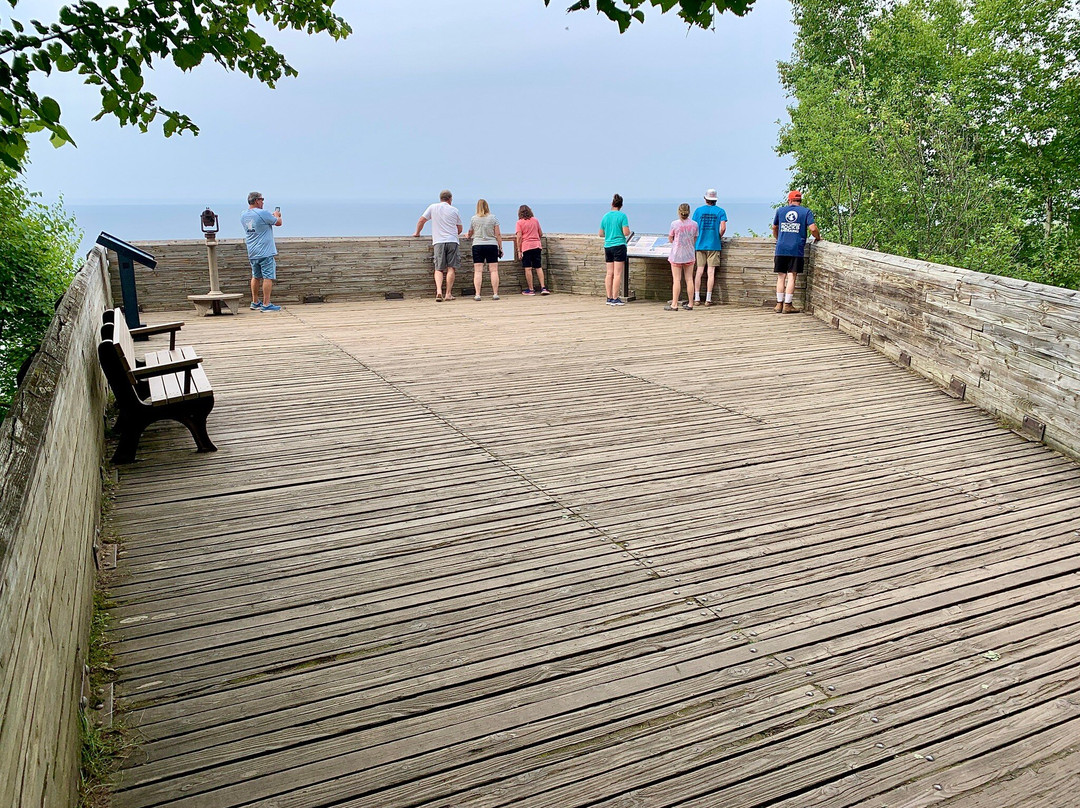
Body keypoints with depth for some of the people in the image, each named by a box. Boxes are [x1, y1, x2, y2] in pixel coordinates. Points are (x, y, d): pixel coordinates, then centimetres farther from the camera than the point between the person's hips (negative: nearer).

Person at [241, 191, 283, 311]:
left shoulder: (243, 216, 8)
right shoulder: (263, 213, -15)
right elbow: (278, 223, -3)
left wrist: (272, 216, 28)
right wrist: (277, 215, 18)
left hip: (252, 253, 8)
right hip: (266, 252, -8)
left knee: (255, 277, 17)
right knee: (268, 277, -5)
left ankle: (255, 303, 24)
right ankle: (266, 305, -7)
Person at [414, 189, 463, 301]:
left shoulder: (433, 207, 9)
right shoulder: (454, 210, 11)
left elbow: (421, 221, 10)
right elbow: (460, 229, 16)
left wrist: (417, 233, 25)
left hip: (439, 242, 0)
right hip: (453, 241, 0)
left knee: (439, 269, 2)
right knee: (451, 268, 1)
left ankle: (439, 291, -18)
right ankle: (448, 294, -1)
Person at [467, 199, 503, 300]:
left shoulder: (474, 219, 4)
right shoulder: (493, 218, 2)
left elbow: (470, 234, 18)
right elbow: (498, 234, 0)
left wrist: (467, 236, 40)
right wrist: (500, 247, 7)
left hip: (477, 245, 0)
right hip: (492, 245, 0)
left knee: (478, 271, -1)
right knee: (494, 270, 1)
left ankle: (477, 294, -7)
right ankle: (495, 294, -2)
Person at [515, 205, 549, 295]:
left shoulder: (520, 222, -2)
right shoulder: (535, 220, 10)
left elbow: (519, 237, -8)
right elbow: (541, 234, 15)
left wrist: (519, 251, -6)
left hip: (526, 247, -4)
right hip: (537, 246, 4)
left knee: (528, 268, 0)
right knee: (538, 267, 8)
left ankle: (531, 289, 1)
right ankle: (543, 287, 1)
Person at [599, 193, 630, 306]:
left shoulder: (605, 216, 7)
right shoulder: (622, 216, -7)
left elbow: (601, 233, 13)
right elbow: (626, 232, -13)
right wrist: (628, 231, 9)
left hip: (607, 246, 5)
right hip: (619, 246, -5)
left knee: (609, 273, 7)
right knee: (617, 273, -3)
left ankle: (609, 298, 9)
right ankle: (615, 298, -5)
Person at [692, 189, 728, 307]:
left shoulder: (698, 210, 4)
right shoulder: (720, 211, 0)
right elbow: (723, 228, -8)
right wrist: (718, 238, 10)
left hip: (700, 244, 2)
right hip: (714, 244, -1)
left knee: (699, 271, 6)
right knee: (711, 272, 0)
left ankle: (697, 298, 5)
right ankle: (708, 299, -1)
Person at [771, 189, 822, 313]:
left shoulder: (780, 211, 11)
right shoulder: (806, 212, 4)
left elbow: (774, 228, 24)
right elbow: (812, 229, -7)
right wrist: (818, 238, 13)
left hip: (781, 249, 2)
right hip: (796, 249, -2)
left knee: (781, 277, 8)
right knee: (791, 277, -1)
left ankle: (779, 304, 9)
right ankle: (787, 305, -1)